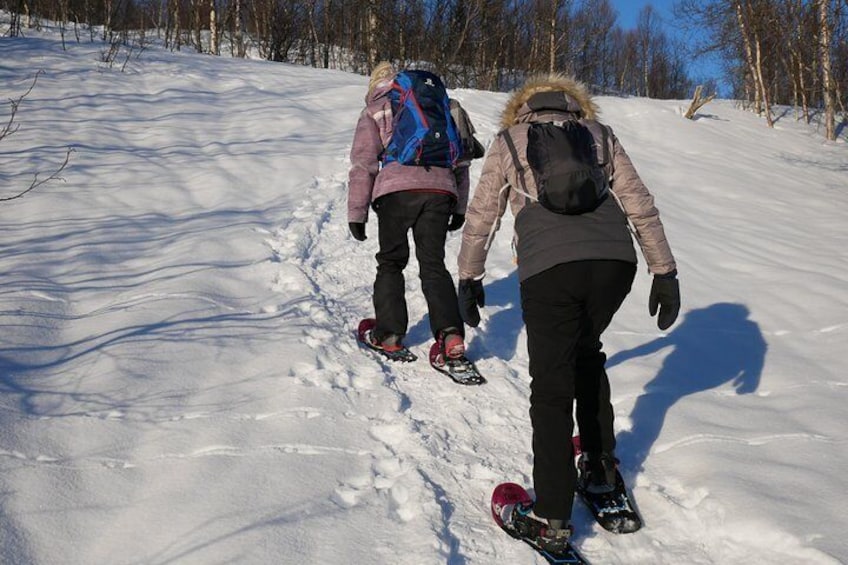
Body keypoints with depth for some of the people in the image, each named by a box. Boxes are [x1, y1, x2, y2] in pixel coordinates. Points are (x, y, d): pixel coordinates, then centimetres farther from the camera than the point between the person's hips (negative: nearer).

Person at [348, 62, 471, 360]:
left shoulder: (375, 111, 15)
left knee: (391, 262, 12)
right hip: (440, 190, 3)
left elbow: (363, 164, 5)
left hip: (397, 190, -3)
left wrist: (356, 212, 7)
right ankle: (450, 333, -9)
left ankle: (389, 333, 8)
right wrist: (459, 207, 26)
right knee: (433, 263, 7)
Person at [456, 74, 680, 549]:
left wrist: (469, 278, 25)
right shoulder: (600, 135, 23)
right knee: (586, 354, 28)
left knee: (551, 388, 4)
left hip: (549, 267, -3)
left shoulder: (509, 140, 20)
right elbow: (641, 206, 16)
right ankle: (600, 465, 34)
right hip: (615, 261, 3)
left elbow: (480, 217, 18)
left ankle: (553, 517, 3)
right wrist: (665, 272, 17)